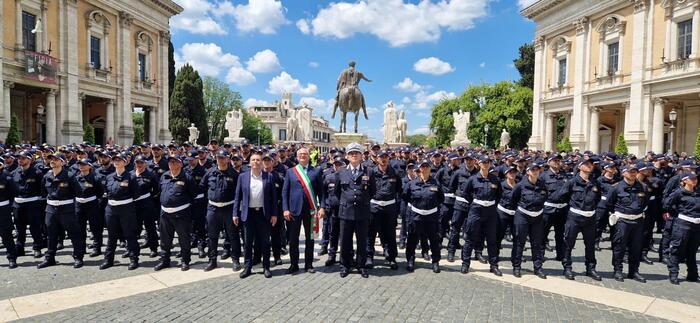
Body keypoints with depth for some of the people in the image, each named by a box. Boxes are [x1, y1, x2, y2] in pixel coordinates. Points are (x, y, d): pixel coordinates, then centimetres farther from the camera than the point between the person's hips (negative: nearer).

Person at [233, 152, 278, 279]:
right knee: (248, 242, 8)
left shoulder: (269, 177, 1)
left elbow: (273, 196, 1)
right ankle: (247, 267, 21)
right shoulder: (242, 177, 4)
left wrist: (274, 214, -3)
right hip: (248, 213, 1)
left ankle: (266, 267, 19)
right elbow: (238, 196, 5)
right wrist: (235, 214, 1)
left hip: (264, 214, -1)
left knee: (265, 242, 7)